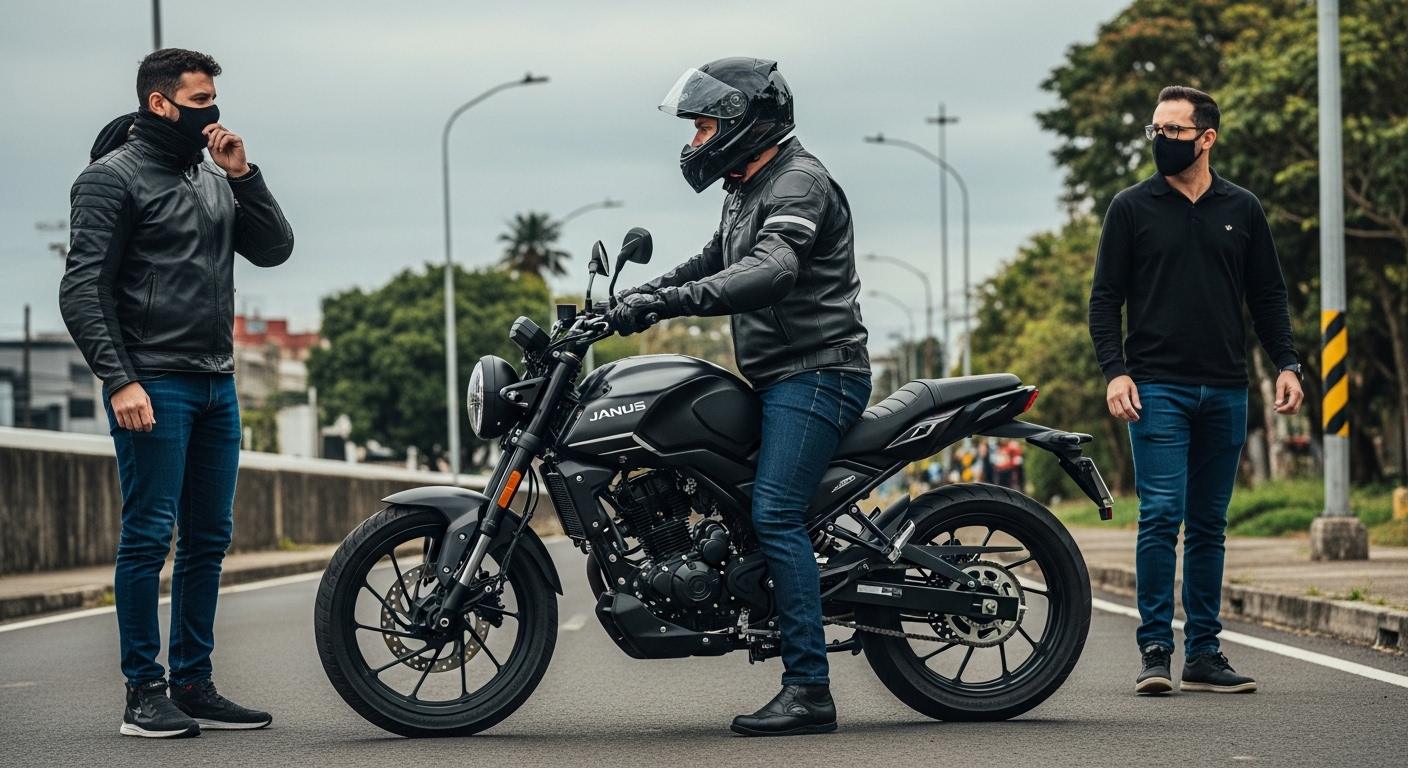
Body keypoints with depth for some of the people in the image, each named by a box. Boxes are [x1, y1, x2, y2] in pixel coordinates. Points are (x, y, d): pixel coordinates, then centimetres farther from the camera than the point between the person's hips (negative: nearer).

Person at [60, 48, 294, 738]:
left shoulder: (213, 177, 17)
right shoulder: (113, 176, -5)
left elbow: (274, 249, 12)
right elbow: (83, 290, -11)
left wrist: (243, 174, -1)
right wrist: (119, 380, -19)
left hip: (217, 382, 8)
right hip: (152, 386, -8)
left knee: (208, 539, 9)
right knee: (148, 536, -7)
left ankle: (194, 685, 16)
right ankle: (144, 694, -2)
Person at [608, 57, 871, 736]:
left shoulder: (799, 182, -13)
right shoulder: (747, 190, 20)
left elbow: (772, 269, -31)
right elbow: (716, 260, 35)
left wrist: (674, 300, -41)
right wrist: (641, 293, 20)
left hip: (816, 372, -11)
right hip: (776, 377, 11)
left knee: (774, 513, -20)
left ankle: (809, 690, -24)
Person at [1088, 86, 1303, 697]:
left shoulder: (1241, 210, 11)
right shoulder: (1132, 208, 4)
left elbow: (1267, 296, 15)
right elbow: (1105, 298, 3)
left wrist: (1286, 364, 3)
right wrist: (1114, 371, -9)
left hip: (1225, 392, 3)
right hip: (1157, 388, -3)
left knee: (1208, 525, 7)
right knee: (1161, 516, -11)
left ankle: (1203, 653, 11)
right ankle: (1154, 650, -6)